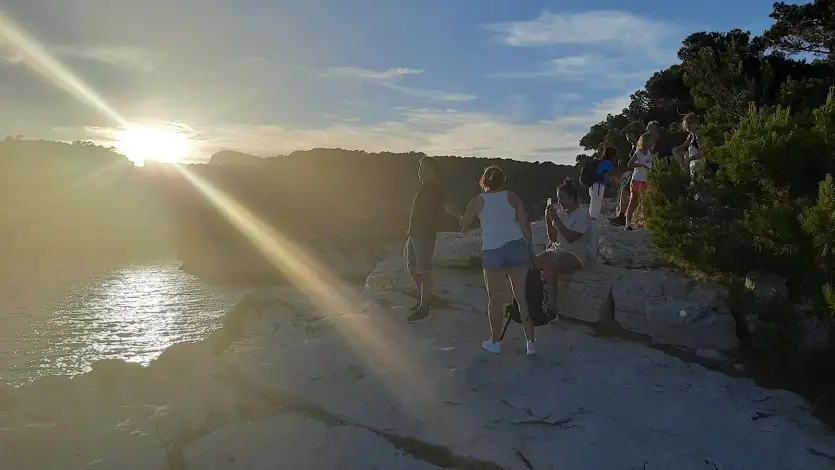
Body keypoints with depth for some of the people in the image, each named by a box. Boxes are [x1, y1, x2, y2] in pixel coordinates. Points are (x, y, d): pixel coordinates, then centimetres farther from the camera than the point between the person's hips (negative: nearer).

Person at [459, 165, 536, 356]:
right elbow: (525, 225, 5)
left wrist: (461, 217, 41)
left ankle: (495, 342, 16)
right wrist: (530, 251, 9)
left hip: (492, 251, -2)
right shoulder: (512, 197, 11)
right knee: (522, 297, 7)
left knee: (495, 298, 8)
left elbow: (464, 225, 19)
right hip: (517, 246, 2)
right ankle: (530, 342, 9)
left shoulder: (478, 201, 9)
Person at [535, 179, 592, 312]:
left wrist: (556, 219, -21)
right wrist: (548, 220, -4)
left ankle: (551, 309, -27)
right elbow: (553, 238, 11)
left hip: (575, 254, -6)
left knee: (548, 267, -33)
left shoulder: (583, 215, -9)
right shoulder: (560, 213, 9)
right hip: (557, 250, 6)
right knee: (532, 263, -21)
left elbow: (570, 238, -21)